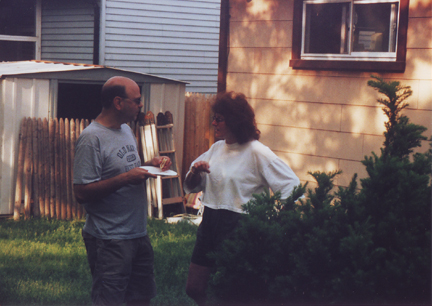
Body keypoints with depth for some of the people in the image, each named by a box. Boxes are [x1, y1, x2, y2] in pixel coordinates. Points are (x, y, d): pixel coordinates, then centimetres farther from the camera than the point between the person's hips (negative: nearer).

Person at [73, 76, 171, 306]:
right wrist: (126, 178, -22)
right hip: (109, 241, -9)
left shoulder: (126, 130, 13)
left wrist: (148, 166, 3)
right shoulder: (91, 138, -16)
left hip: (138, 233, 9)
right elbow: (82, 193, -21)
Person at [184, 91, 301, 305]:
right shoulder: (217, 148, 10)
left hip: (237, 228, -7)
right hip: (210, 224, 7)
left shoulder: (256, 153, -11)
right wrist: (195, 171, -5)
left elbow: (292, 187, -14)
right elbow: (191, 187, 16)